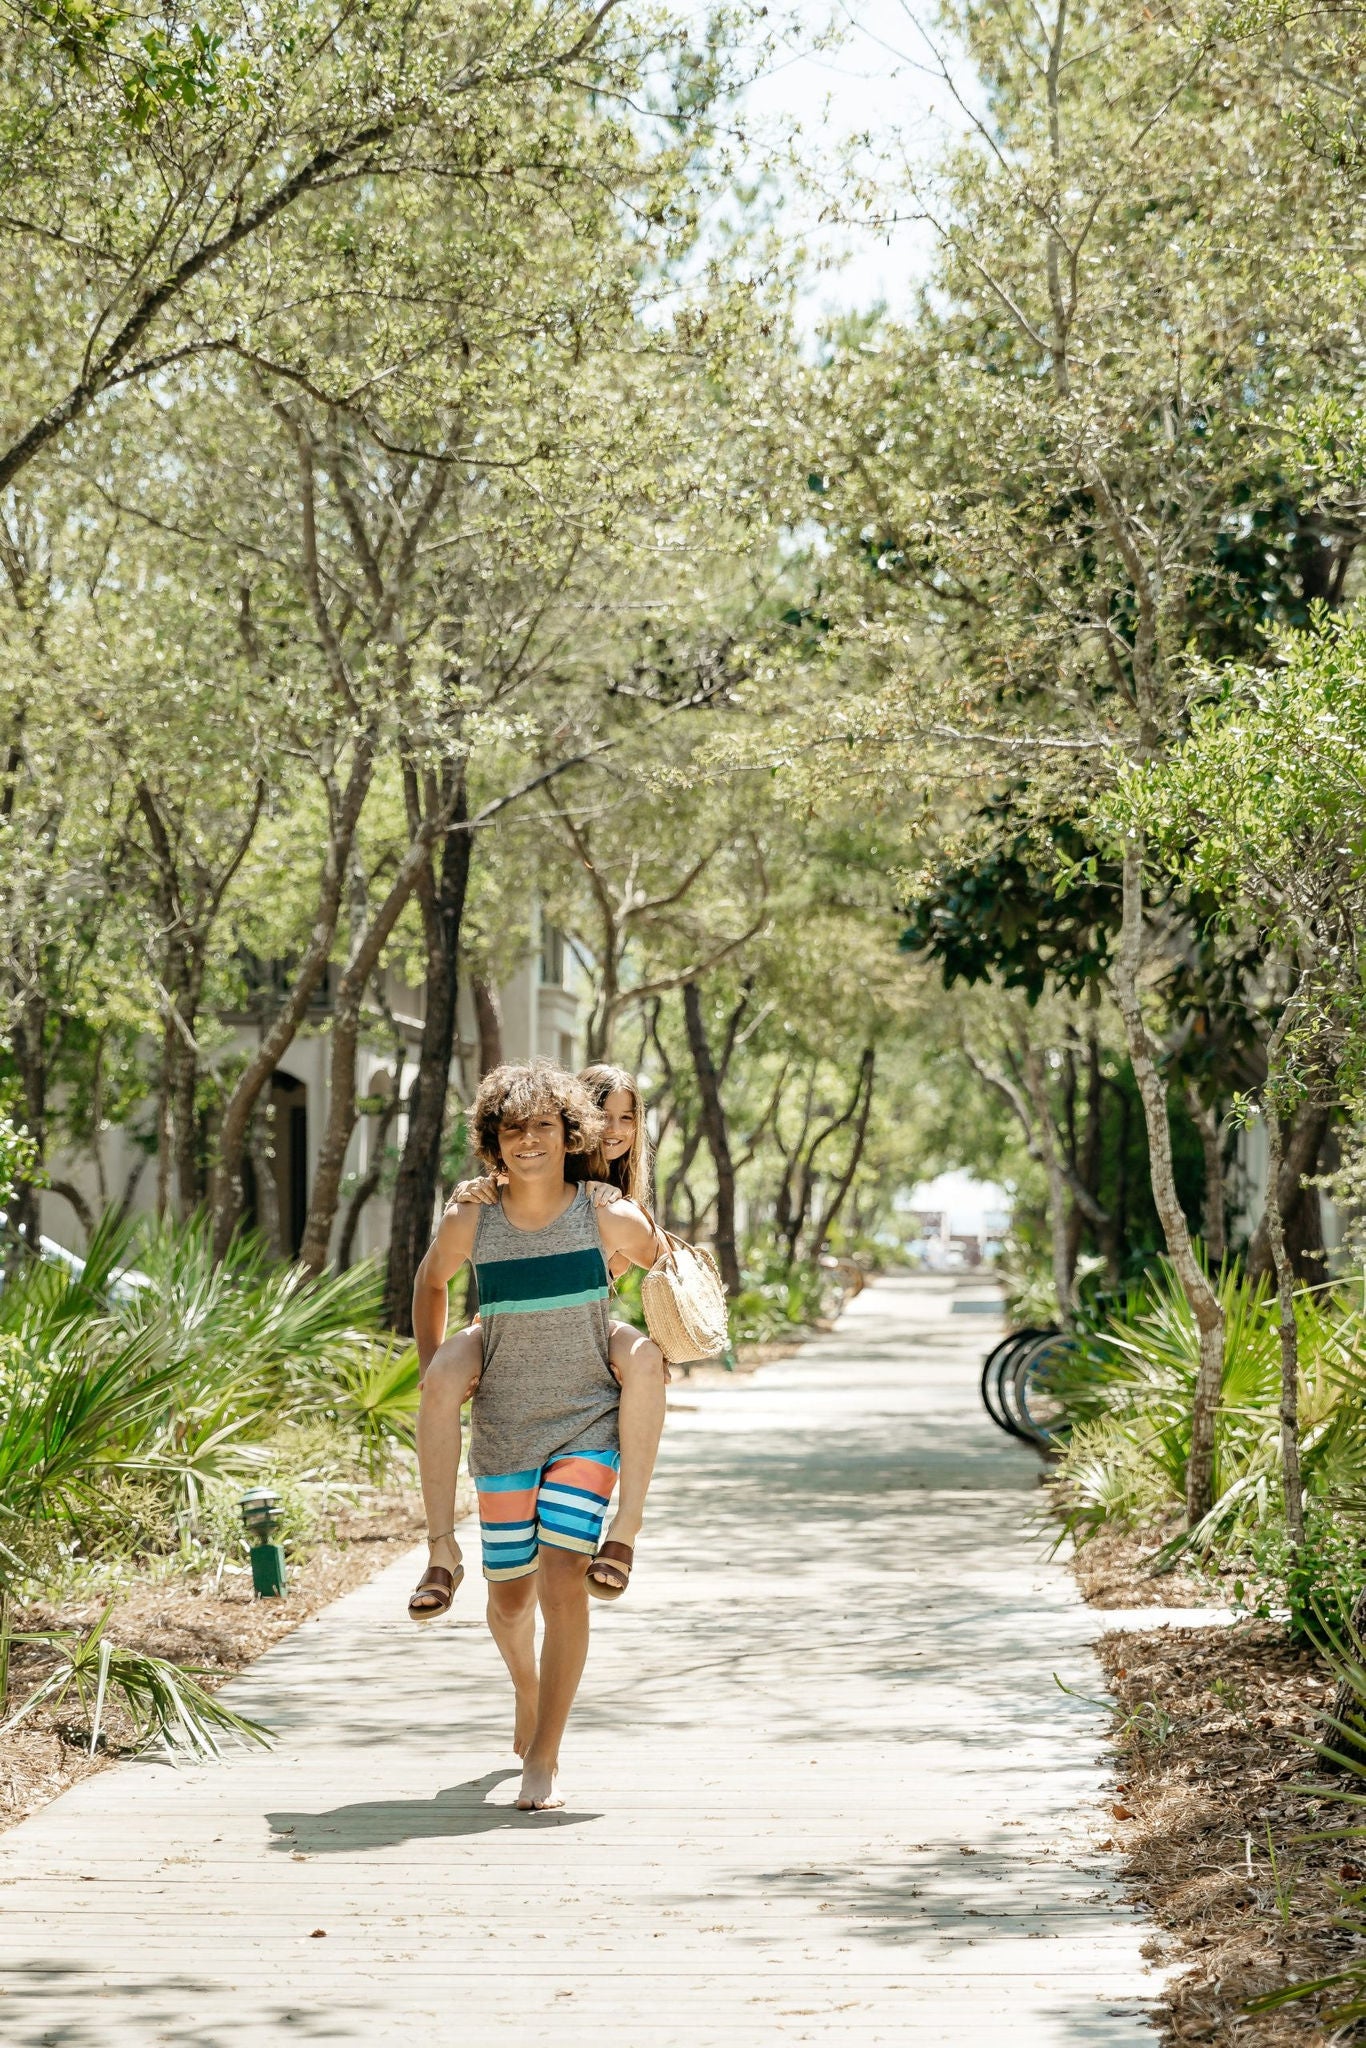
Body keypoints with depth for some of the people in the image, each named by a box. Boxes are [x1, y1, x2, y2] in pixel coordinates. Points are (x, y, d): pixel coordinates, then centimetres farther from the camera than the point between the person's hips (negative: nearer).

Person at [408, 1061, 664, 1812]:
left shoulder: (608, 1220, -9)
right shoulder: (470, 1224, -5)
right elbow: (429, 1282, 17)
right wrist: (430, 1368, 11)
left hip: (587, 1426, -2)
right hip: (502, 1432, 2)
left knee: (562, 1577, -18)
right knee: (510, 1594, 11)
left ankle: (543, 1760, -11)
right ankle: (527, 1688, 46)